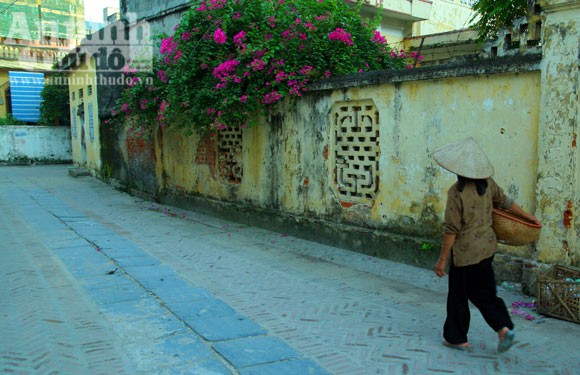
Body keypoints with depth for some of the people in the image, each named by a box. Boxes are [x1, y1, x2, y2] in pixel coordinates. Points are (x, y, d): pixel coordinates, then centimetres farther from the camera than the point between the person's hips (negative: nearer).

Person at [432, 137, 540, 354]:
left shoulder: (457, 192, -21)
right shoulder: (487, 184, -3)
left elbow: (451, 229, -19)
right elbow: (505, 202, 13)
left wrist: (442, 259, -11)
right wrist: (528, 217, 30)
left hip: (465, 251, -6)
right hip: (487, 246, 6)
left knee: (458, 295, 10)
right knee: (484, 291, 19)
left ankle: (457, 338, 23)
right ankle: (504, 327, 8)